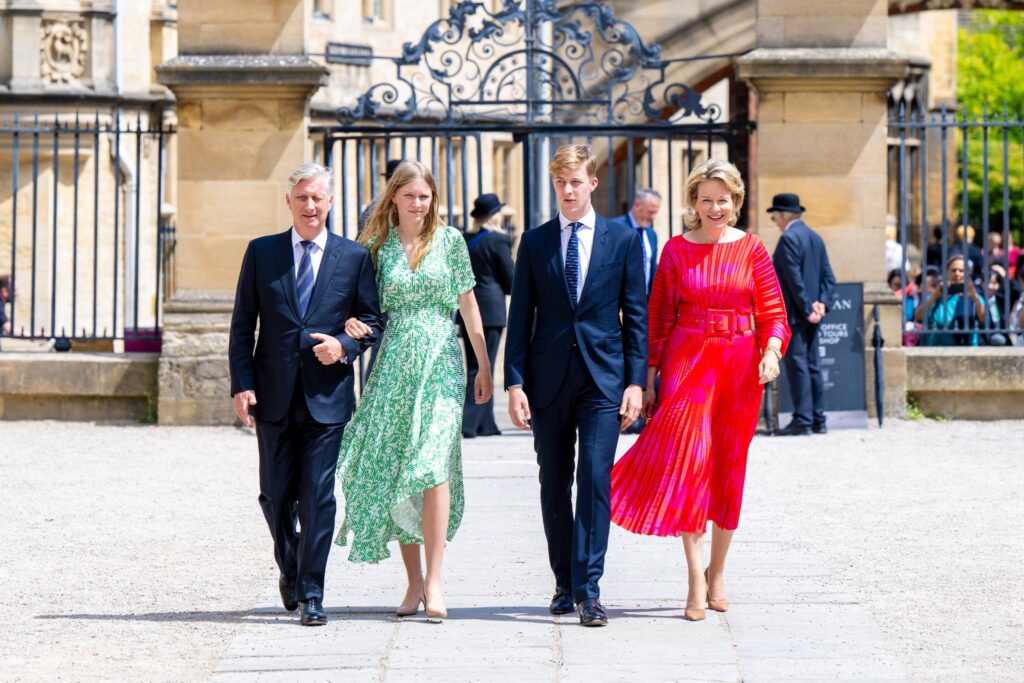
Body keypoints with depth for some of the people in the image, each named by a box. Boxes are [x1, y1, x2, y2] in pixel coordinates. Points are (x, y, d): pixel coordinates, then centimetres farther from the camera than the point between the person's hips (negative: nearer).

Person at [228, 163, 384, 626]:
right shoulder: (261, 253, 6)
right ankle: (290, 569, 34)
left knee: (318, 497, -5)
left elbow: (373, 319, 9)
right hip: (274, 396, 1)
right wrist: (241, 384, -3)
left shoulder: (355, 257, 5)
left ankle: (311, 594, 1)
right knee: (276, 496, 8)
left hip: (327, 396, -1)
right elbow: (243, 324, 6)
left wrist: (345, 345, -12)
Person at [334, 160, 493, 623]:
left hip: (440, 361, -2)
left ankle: (434, 582, -15)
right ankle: (413, 583, 10)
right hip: (393, 363, 2)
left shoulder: (450, 241, 4)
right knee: (392, 472, 2)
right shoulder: (377, 245, 7)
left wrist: (484, 365, 11)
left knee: (432, 465, -14)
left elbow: (468, 304, 9)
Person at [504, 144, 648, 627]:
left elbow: (636, 316, 5)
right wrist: (515, 381, -1)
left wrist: (635, 381, -3)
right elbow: (520, 316, 7)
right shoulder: (534, 242, 8)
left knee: (595, 479, -11)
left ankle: (588, 589, -12)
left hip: (603, 376, -2)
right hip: (549, 378, 2)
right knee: (554, 484, 8)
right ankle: (565, 583, 20)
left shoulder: (623, 240, 5)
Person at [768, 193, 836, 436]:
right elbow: (828, 277, 11)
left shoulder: (789, 238, -13)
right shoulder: (815, 238, 14)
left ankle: (802, 420, -10)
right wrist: (821, 302, 0)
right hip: (810, 314, 9)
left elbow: (795, 279, -18)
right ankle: (818, 420, 12)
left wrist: (806, 309, -15)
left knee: (797, 365, -8)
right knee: (812, 366, 10)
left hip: (793, 313, -9)